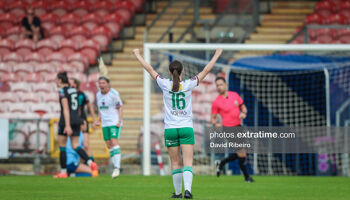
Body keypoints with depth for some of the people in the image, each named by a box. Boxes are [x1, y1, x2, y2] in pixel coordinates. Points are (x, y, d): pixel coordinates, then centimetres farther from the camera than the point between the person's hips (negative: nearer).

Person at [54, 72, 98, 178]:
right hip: (77, 120, 7)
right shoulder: (73, 90, 16)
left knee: (62, 146, 6)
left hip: (66, 120, -7)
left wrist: (67, 125, -23)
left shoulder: (62, 91, -9)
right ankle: (90, 163, -18)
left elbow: (66, 108, -18)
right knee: (75, 146, 4)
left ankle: (63, 172, 9)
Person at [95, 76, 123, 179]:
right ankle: (115, 167, 9)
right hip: (105, 124, 7)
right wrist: (98, 120, 8)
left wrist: (119, 121, -16)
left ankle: (117, 167, -21)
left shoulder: (114, 94, -10)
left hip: (115, 122, -7)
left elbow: (120, 108, -7)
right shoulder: (98, 95, 10)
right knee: (109, 145, 4)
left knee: (114, 142, -18)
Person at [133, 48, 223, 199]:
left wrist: (138, 55, 21)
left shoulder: (165, 84, -3)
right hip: (186, 128, -1)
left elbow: (149, 69, 8)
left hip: (170, 129, 1)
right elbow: (206, 70, 7)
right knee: (188, 162, -5)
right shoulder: (189, 85, -3)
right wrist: (217, 55, 18)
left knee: (176, 163, 9)